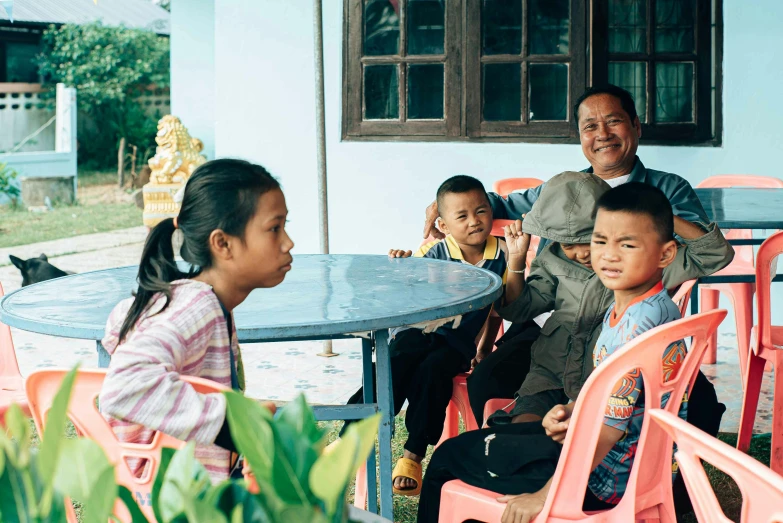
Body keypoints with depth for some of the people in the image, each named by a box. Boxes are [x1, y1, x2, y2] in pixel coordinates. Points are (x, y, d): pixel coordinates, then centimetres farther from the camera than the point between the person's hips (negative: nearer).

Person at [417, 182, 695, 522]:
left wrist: (546, 495, -24)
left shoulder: (640, 322, -27)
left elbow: (609, 424, -29)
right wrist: (572, 412, -4)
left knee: (449, 457, 4)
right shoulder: (622, 309, 5)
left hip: (607, 480, -9)